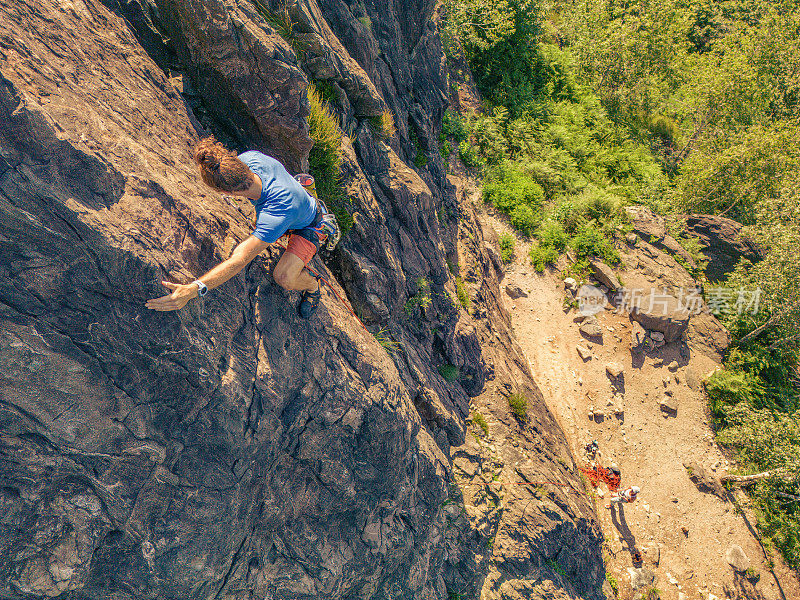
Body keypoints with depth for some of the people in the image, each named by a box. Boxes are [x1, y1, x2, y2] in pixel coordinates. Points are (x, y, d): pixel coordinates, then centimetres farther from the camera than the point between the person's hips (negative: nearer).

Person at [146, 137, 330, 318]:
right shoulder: (249, 158, -29)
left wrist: (194, 289, -57)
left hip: (310, 227, -7)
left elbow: (240, 260, -51)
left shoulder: (276, 213, -48)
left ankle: (312, 286, 9)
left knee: (284, 278, -26)